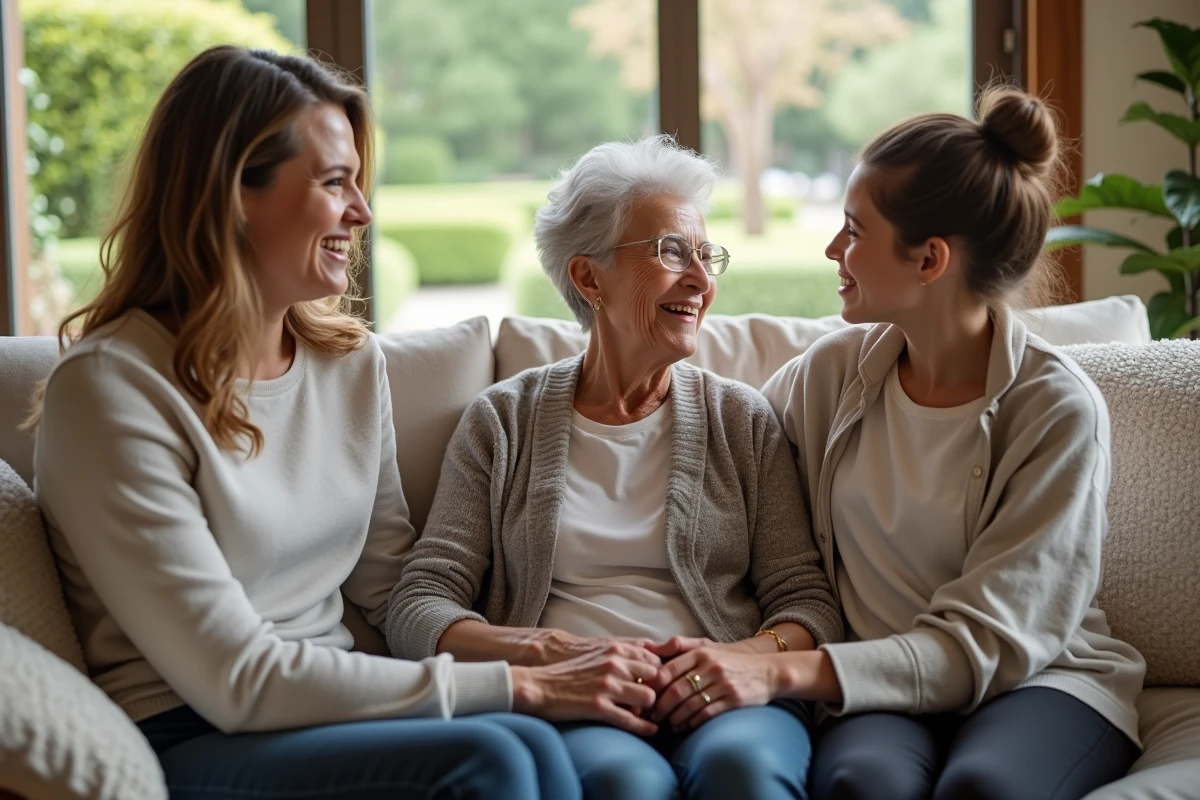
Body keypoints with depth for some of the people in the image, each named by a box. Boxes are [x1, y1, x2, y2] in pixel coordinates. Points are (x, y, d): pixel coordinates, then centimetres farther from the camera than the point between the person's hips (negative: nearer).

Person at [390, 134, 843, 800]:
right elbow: (418, 608, 4)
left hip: (722, 704, 1)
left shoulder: (743, 420, 17)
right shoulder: (502, 422, 12)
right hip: (567, 712, -1)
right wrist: (545, 651, -16)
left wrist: (757, 656, -15)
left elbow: (808, 601, 10)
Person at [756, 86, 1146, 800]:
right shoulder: (833, 373, 3)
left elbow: (984, 643, -16)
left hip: (1042, 680, -2)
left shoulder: (1059, 408, -11)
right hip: (886, 695, 2)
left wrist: (797, 672, -28)